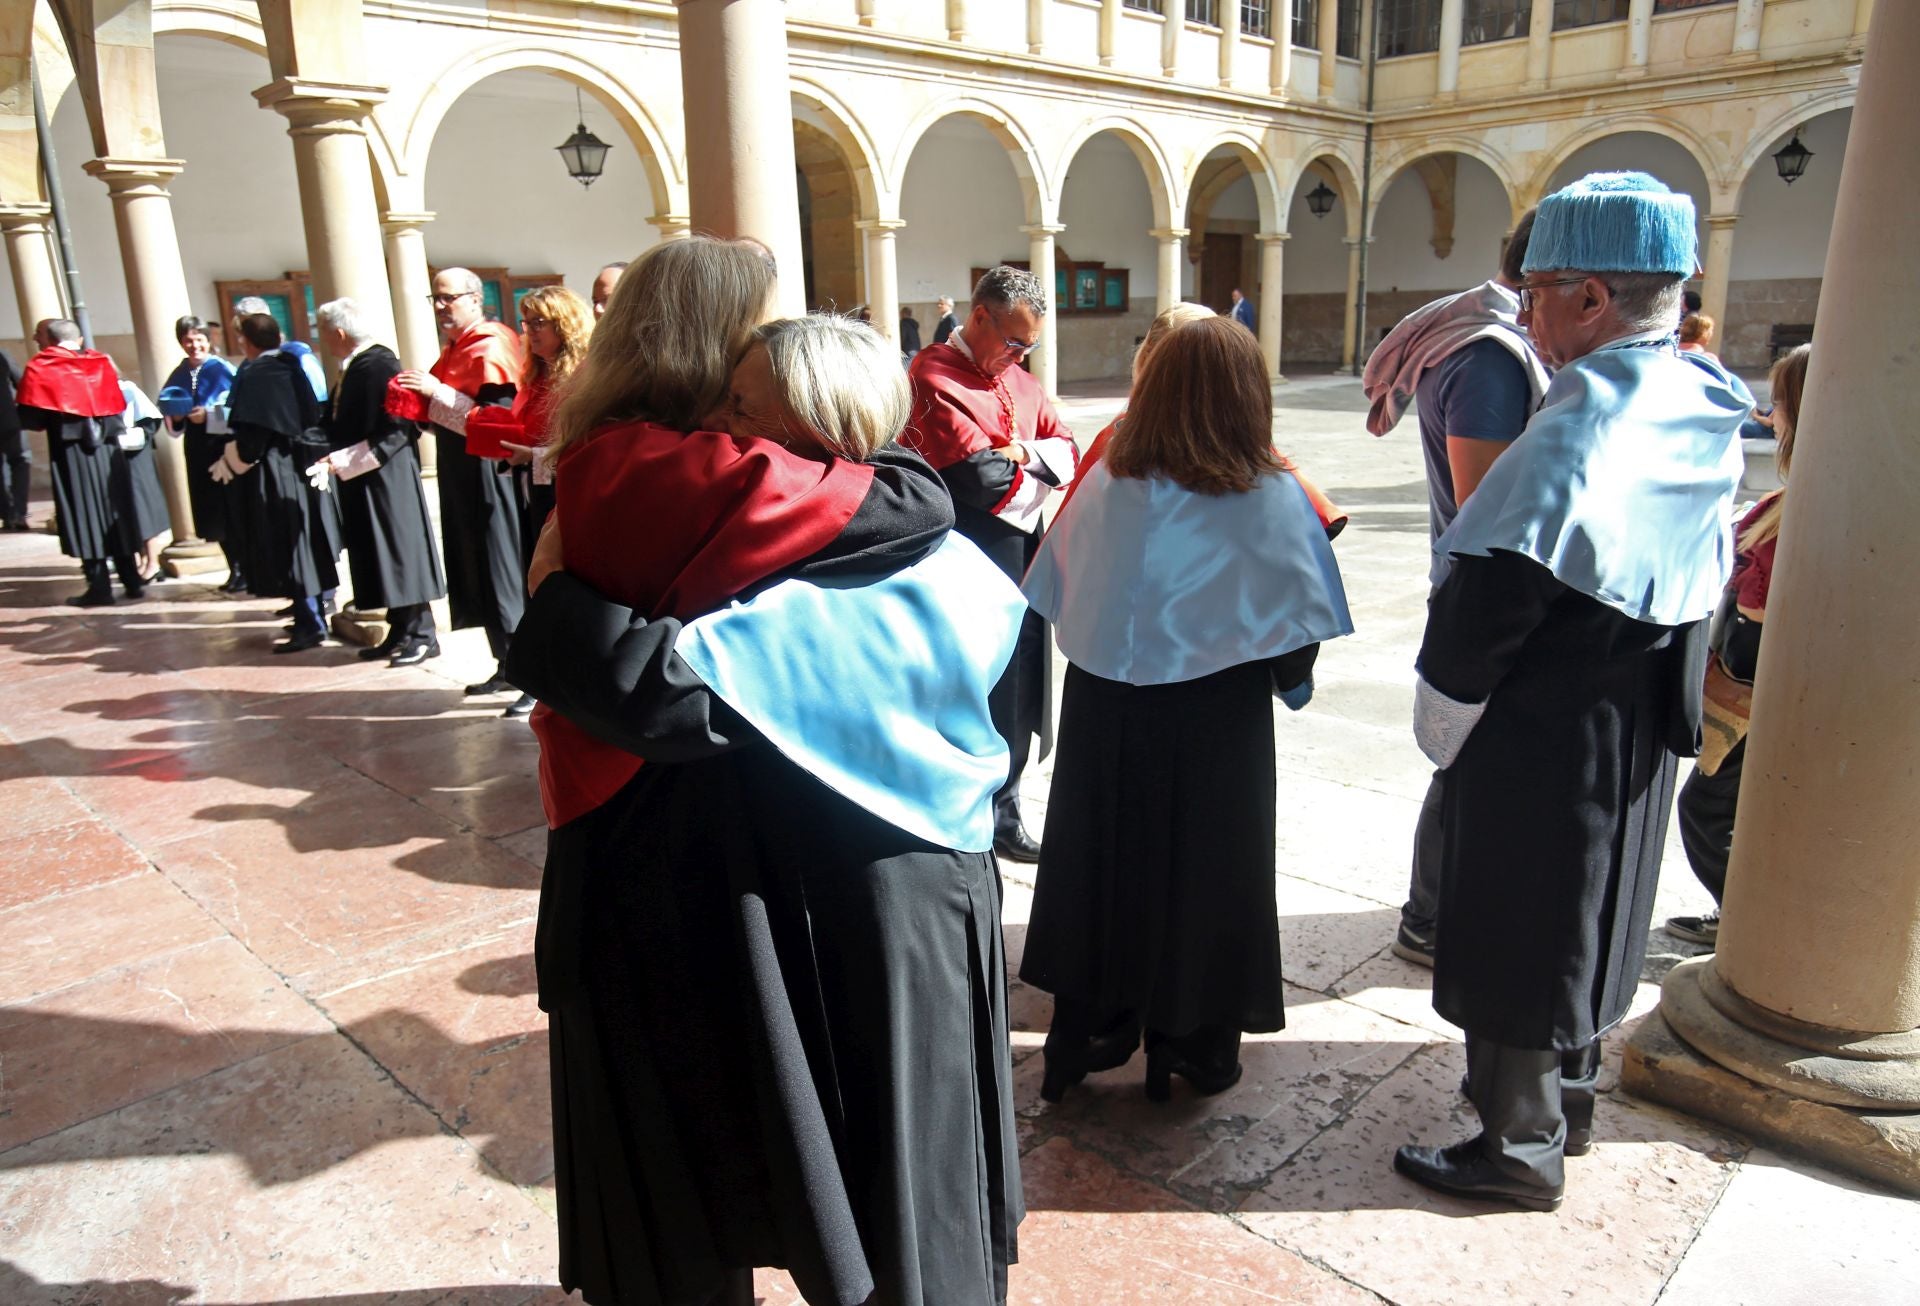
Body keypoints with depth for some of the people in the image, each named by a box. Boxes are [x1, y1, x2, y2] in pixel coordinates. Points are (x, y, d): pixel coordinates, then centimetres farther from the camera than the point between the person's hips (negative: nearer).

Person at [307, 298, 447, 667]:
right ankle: (400, 633, 19)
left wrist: (343, 461, -20)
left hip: (386, 480, -9)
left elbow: (395, 429, -21)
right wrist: (333, 459, 6)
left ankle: (422, 634, 7)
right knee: (382, 558, 12)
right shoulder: (354, 366, 10)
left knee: (402, 553, -1)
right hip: (362, 480, 9)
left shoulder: (378, 365, -16)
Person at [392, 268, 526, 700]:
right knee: (476, 571, 11)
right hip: (461, 474, 9)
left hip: (489, 473, -9)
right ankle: (508, 663, 19)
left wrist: (437, 393, -23)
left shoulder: (489, 347, -12)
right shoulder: (454, 348, 15)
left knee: (501, 573, -6)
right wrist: (417, 402, 6)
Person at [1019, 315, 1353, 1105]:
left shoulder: (1103, 484, -6)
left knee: (1104, 863, 16)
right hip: (1213, 730, -2)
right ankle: (1195, 1046, 29)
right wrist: (1290, 683, 10)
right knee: (1201, 874, 14)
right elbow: (1293, 641, -11)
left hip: (1103, 715, 3)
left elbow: (1056, 604, -1)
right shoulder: (1269, 499, -14)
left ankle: (1085, 1035, 30)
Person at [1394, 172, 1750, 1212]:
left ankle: (1519, 1149, 25)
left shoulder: (1577, 437, -27)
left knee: (1519, 936, 7)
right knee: (1585, 915, 24)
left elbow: (1486, 601, -24)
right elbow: (1702, 584, 11)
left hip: (1540, 741, -9)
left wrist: (1439, 723, -10)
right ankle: (1565, 1092, 44)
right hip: (1639, 731, 9)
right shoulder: (1702, 415, 1)